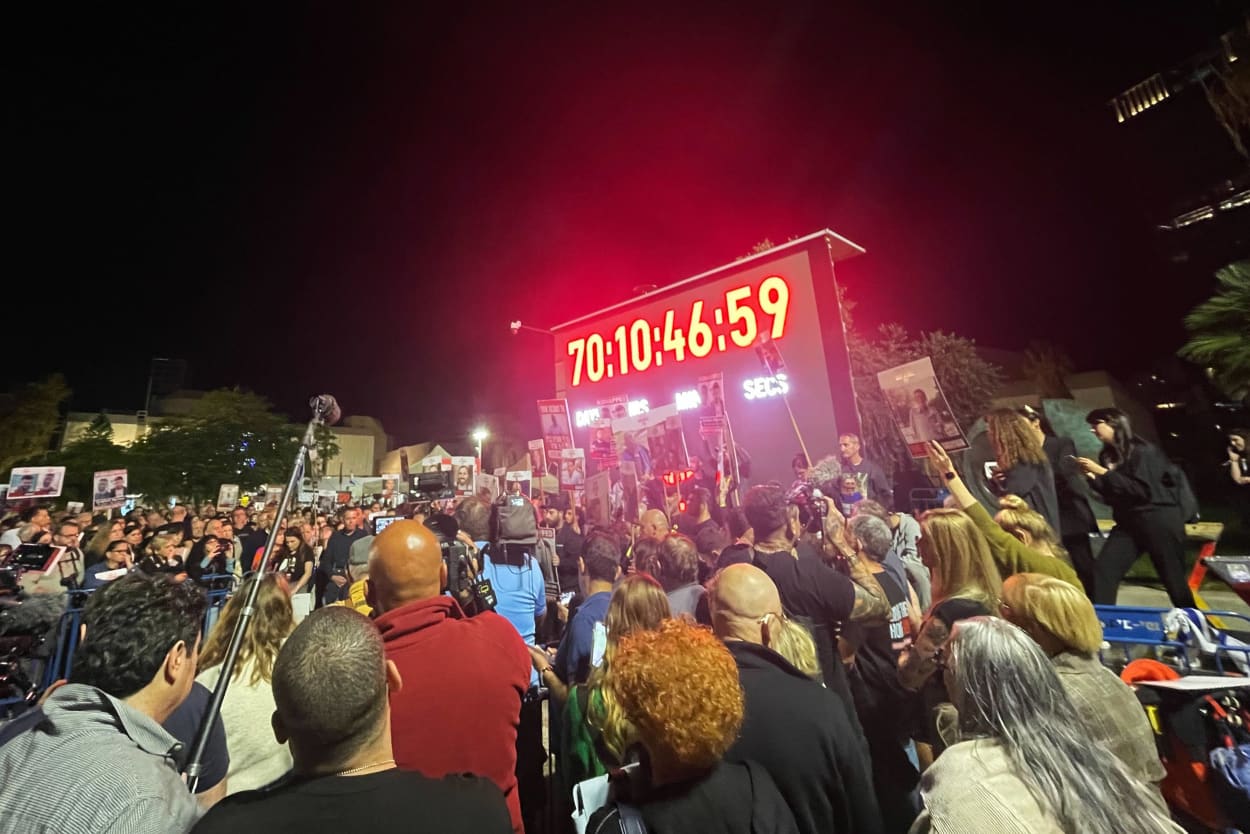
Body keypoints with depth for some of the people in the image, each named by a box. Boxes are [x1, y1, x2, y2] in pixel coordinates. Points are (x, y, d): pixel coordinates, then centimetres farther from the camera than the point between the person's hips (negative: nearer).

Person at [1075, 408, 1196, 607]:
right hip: (1128, 522, 6)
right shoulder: (1108, 454, 8)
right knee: (1102, 571, -6)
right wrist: (1092, 477, -3)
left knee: (1173, 578, 6)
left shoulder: (1143, 451, -11)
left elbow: (1142, 490, -21)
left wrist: (1103, 473, -23)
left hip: (1159, 521, -5)